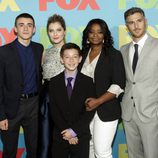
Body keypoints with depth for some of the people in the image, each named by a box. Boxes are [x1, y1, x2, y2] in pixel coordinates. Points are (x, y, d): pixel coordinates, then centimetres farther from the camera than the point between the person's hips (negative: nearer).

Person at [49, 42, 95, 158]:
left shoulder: (88, 82, -2)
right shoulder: (54, 82, 1)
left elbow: (90, 110, -6)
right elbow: (54, 111, -2)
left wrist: (74, 131, -12)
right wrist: (66, 132, -10)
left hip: (81, 136, -1)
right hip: (60, 136, 1)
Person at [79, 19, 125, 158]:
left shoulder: (114, 55, -2)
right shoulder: (83, 54, 10)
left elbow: (118, 85, -9)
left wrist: (98, 101, -18)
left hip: (106, 111, -4)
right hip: (84, 109, 4)